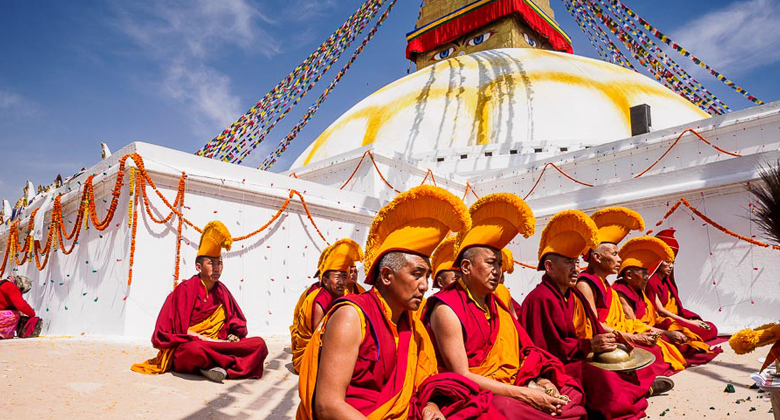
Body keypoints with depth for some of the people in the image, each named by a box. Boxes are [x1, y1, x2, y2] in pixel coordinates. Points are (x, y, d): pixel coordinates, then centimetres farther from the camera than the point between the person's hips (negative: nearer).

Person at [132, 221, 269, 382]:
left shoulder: (222, 291, 9)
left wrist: (233, 336, -5)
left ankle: (218, 366, -28)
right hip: (184, 349, -5)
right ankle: (233, 363, -17)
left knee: (259, 344, -17)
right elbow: (178, 331, -7)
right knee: (194, 349, -41)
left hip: (218, 346, 5)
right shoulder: (185, 289, -4)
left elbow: (237, 323, 17)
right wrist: (209, 340, -16)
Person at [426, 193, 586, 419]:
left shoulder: (497, 303, 12)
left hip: (514, 386, 8)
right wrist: (524, 395, -19)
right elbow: (462, 376, -15)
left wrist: (540, 381, -8)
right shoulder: (447, 309, -10)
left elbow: (522, 351, 12)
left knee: (571, 397, -12)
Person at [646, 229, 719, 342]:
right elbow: (660, 311, -15)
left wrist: (693, 319, -2)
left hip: (677, 318, 9)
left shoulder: (667, 281, 16)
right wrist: (688, 321, -14)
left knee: (712, 328, -7)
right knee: (703, 331, -24)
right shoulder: (651, 282, -11)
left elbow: (678, 308, 15)